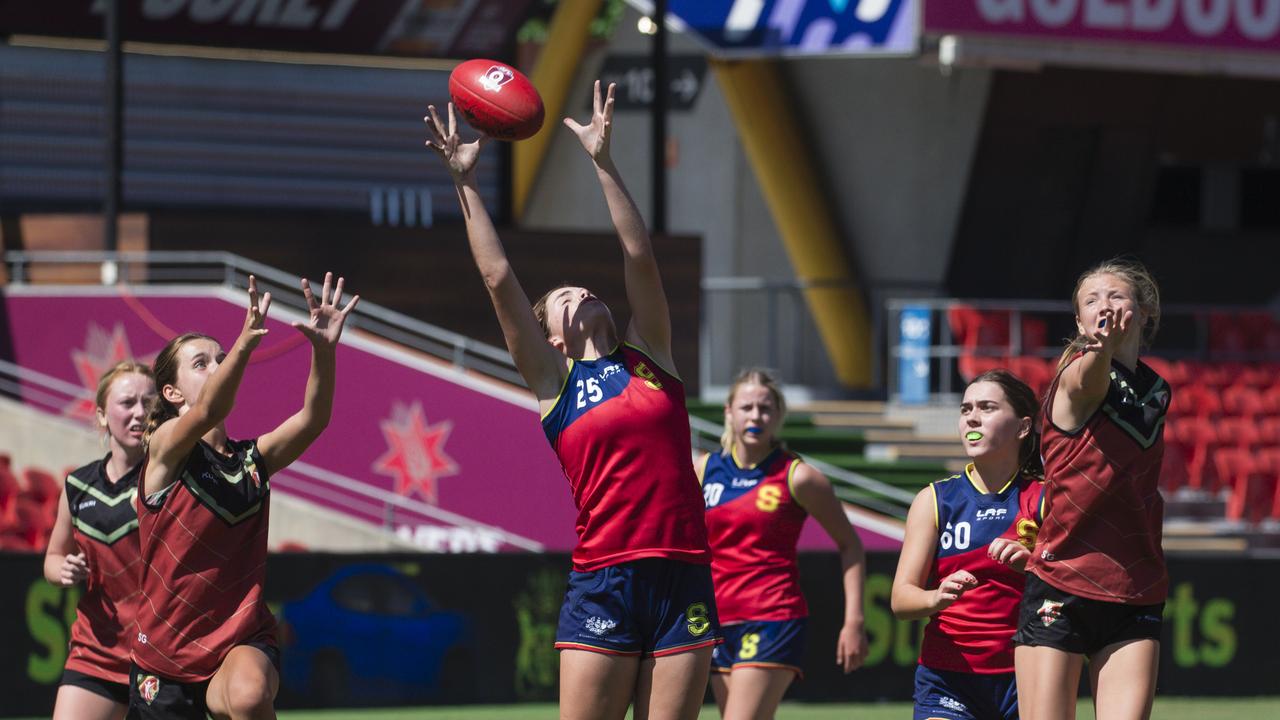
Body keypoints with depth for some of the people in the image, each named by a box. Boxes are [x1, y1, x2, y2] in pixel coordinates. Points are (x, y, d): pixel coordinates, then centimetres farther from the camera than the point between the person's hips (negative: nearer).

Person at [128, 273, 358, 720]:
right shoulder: (165, 448, -7)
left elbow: (312, 419, -11)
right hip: (166, 656, -1)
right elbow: (206, 414, -27)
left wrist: (324, 350, -28)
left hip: (244, 641, 1)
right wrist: (247, 340, -44)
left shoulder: (253, 460, 5)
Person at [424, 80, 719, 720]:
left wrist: (602, 163, 1)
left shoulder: (649, 354, 14)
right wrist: (466, 183, 1)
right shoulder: (552, 380, 7)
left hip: (683, 577, 3)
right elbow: (499, 280, 2)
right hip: (602, 585, -3)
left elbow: (640, 259, 6)